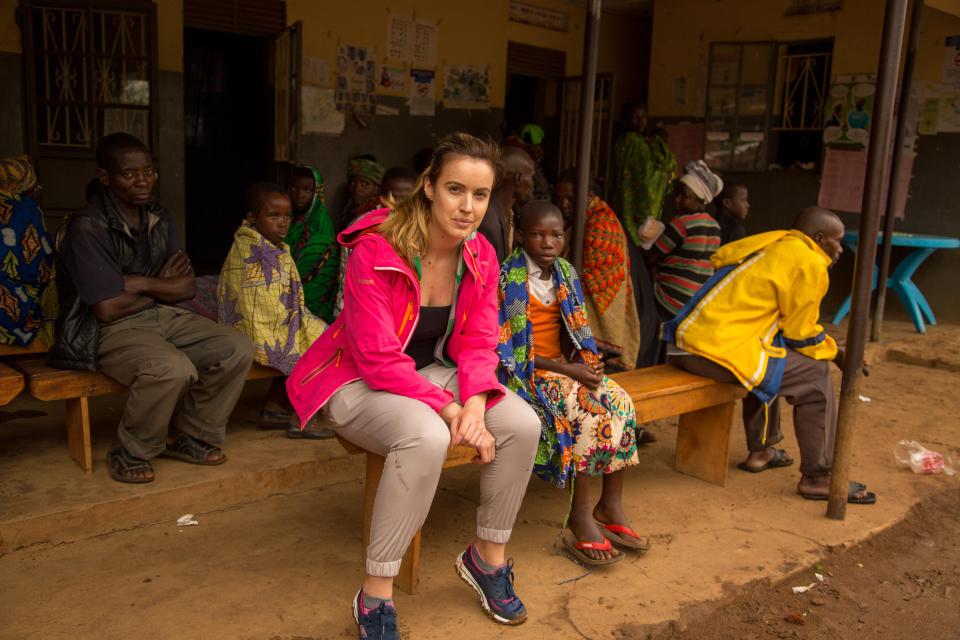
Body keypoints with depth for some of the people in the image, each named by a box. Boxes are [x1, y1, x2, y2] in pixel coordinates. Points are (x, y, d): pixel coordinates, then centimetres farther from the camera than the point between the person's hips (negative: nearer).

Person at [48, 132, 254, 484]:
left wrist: (141, 284, -14)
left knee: (237, 349, -11)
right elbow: (108, 308, -20)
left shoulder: (159, 219, 8)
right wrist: (159, 289, -3)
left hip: (162, 316, 7)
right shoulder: (87, 228, -14)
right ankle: (131, 453, -7)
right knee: (173, 369, -35)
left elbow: (185, 288, 5)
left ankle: (190, 436, 8)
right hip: (107, 330, -7)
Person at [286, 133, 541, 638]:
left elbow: (479, 344, -2)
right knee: (426, 437, -36)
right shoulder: (374, 250, -24)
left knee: (523, 425, -15)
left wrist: (476, 403, -22)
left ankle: (488, 554, 8)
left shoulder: (481, 256, -4)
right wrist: (450, 411, -29)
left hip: (433, 372, 6)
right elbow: (378, 358, -25)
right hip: (359, 381, -6)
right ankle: (375, 595, -19)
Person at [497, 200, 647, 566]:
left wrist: (586, 363, -7)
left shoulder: (566, 273, 9)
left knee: (620, 403, -18)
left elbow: (576, 332, 15)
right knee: (587, 412, -29)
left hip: (566, 366, 6)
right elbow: (506, 349, -15)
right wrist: (566, 370, -19)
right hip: (525, 372, -6)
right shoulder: (508, 279, -12)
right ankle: (581, 517, -18)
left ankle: (611, 504, -7)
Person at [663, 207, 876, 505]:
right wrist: (835, 352, 18)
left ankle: (761, 450, 42)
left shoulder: (773, 245, 21)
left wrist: (830, 349, 31)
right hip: (719, 349, -10)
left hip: (687, 341, 10)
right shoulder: (809, 265, -5)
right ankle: (817, 478, 11)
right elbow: (800, 334, 0)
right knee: (815, 374, 3)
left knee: (768, 364, 34)